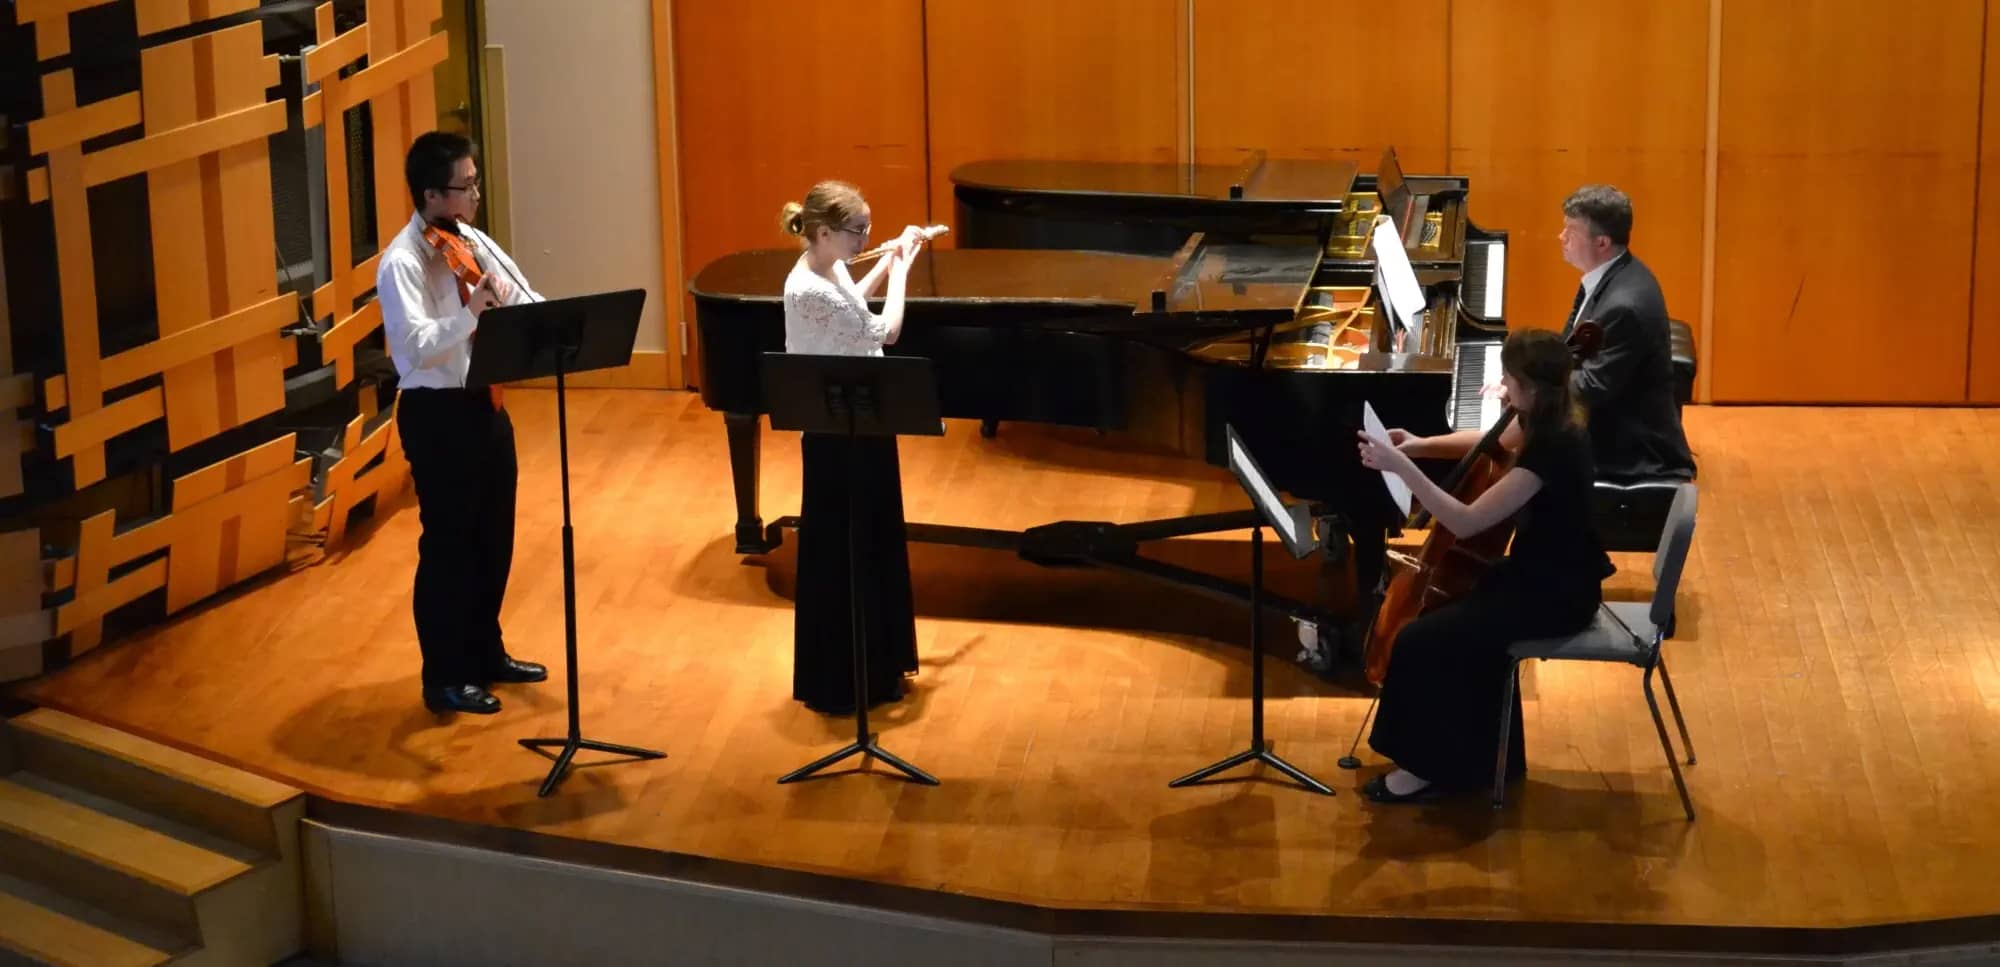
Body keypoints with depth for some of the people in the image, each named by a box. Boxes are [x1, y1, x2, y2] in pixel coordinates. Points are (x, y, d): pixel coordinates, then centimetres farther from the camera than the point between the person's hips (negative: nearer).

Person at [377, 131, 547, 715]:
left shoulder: (474, 242, 7)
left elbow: (531, 305, 6)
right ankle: (444, 677, 12)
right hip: (438, 413, -8)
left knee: (494, 539, 17)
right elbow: (416, 347, -28)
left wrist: (507, 295, -14)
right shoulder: (403, 262, -18)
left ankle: (486, 652, 33)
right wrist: (473, 312, -35)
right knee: (449, 545, 1)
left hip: (484, 404, 8)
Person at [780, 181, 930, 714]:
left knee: (873, 544, 19)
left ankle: (873, 666, 33)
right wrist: (900, 270, -8)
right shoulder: (809, 290, -26)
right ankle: (835, 682, 14)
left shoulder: (832, 270, 2)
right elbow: (885, 332, -20)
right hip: (836, 436, -10)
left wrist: (889, 263, 17)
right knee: (837, 553, 2)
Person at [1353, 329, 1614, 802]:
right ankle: (1483, 753, 25)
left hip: (1557, 595, -10)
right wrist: (1422, 446, 5)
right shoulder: (1549, 428, 1)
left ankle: (1430, 766, 2)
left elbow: (1466, 522, -31)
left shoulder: (1550, 449, -28)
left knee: (1420, 641, -14)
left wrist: (1399, 466, -30)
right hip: (1548, 577, 10)